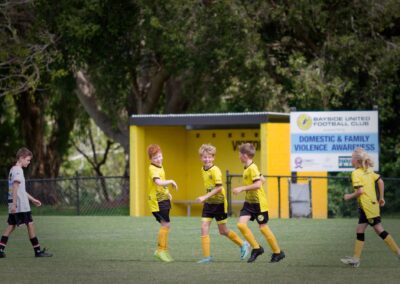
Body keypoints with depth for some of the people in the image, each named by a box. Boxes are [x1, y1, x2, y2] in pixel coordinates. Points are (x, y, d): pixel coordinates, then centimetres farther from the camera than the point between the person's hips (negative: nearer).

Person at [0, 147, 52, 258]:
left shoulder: (13, 170, 19)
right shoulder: (18, 171, -12)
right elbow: (15, 188, -20)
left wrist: (32, 199, 28)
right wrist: (14, 204, -25)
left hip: (14, 206, 9)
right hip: (21, 204, -9)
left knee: (11, 226, 8)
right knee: (30, 224, -4)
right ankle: (38, 251, -2)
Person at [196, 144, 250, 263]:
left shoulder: (215, 170, -19)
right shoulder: (203, 170, 5)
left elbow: (219, 188, -26)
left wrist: (205, 197, -30)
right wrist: (206, 198, 13)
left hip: (219, 203, -7)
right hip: (208, 204, 7)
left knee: (223, 231, 5)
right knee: (204, 228, -6)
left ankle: (243, 245, 26)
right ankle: (207, 256, -3)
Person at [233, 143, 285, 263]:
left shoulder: (252, 168, -20)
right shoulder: (247, 168, 8)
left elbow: (258, 184, -29)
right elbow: (261, 178, 18)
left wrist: (242, 188, -25)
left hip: (259, 203, -9)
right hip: (249, 202, 9)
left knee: (263, 227, 0)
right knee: (241, 224, -5)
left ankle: (278, 252, 14)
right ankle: (256, 248, 5)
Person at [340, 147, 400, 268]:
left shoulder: (356, 173, -14)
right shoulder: (369, 171, 11)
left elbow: (360, 191, -21)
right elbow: (380, 182, 8)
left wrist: (349, 196, -5)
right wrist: (381, 197, 15)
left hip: (367, 207, -9)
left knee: (379, 230, -4)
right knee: (359, 230, 9)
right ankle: (356, 258, 8)